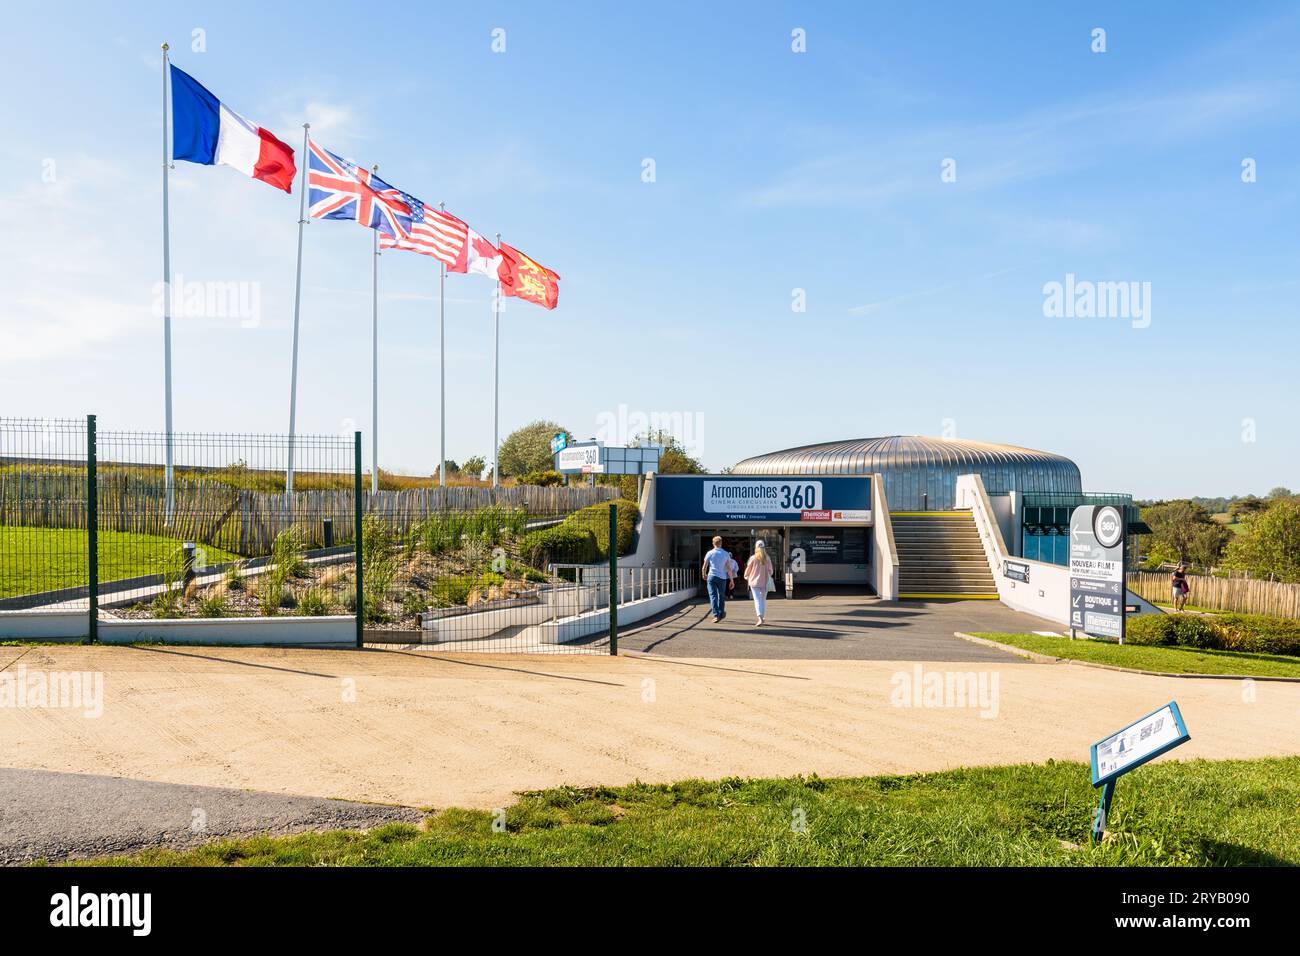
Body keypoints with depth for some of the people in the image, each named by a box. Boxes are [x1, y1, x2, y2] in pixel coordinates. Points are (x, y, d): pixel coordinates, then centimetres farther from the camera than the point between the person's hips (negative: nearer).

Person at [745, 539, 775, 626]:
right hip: (764, 582, 2)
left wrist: (746, 577, 20)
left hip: (754, 582, -2)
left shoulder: (753, 558, -9)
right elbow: (770, 571, 0)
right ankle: (761, 618, 21)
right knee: (763, 600, 15)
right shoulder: (767, 558, -4)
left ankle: (760, 618, -19)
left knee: (757, 600, -3)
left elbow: (748, 569, -1)